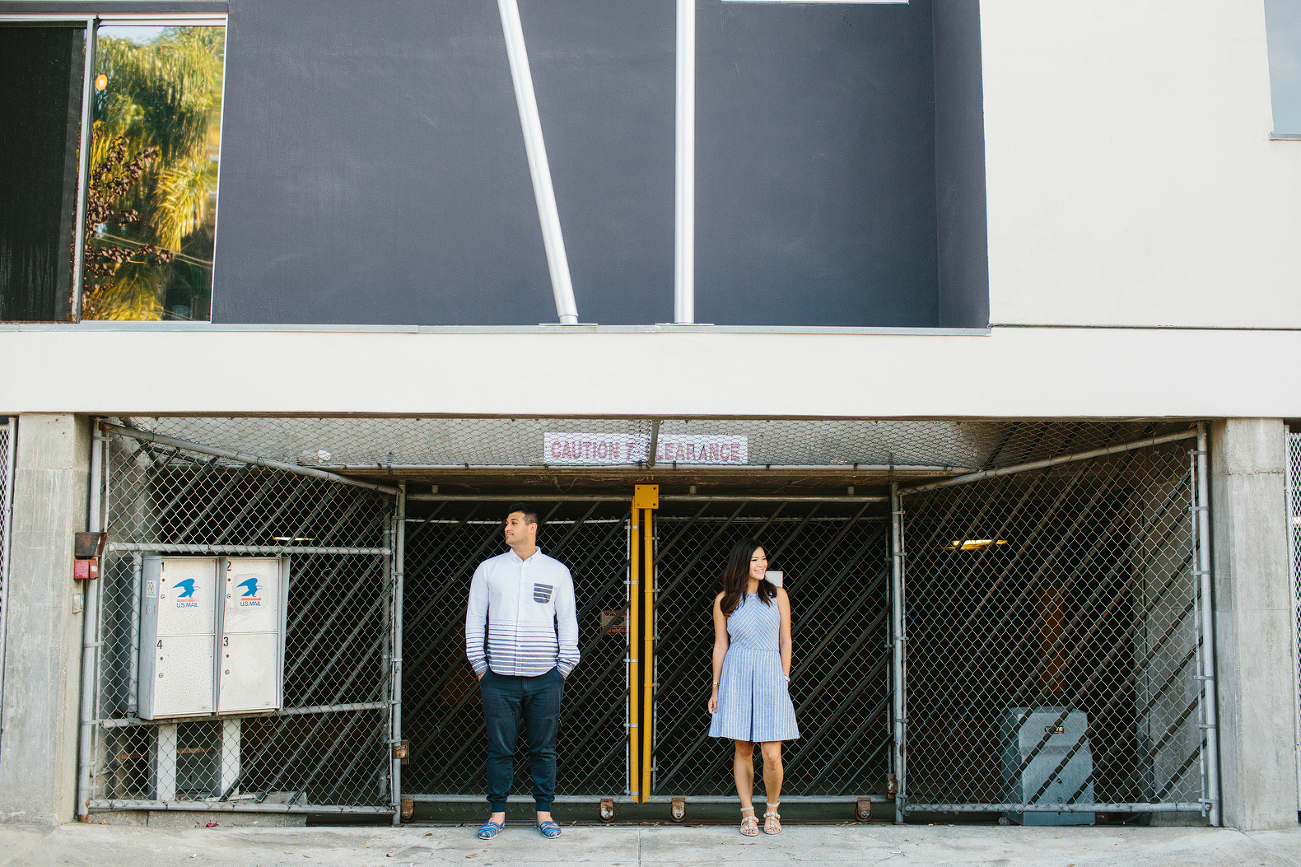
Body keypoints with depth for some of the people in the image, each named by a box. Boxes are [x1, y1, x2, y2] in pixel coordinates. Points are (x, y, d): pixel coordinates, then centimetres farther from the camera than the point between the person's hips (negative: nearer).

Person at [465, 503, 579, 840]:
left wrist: (563, 668, 3)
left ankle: (544, 812, 16)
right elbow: (474, 619, 10)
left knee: (544, 749, 5)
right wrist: (479, 666, 3)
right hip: (499, 678, 0)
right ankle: (497, 812, 15)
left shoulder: (557, 571, 7)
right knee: (500, 748, 3)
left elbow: (568, 622, 9)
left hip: (545, 679, 0)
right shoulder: (488, 569, 8)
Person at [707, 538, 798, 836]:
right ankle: (748, 814, 15)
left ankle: (773, 809, 17)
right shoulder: (724, 600, 5)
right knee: (742, 749, 3)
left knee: (772, 754, -6)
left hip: (771, 677, 0)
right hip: (736, 676, 0)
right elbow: (720, 646, 8)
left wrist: (784, 678, 4)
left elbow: (785, 641, 9)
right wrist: (716, 687, 7)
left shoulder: (777, 595, 6)